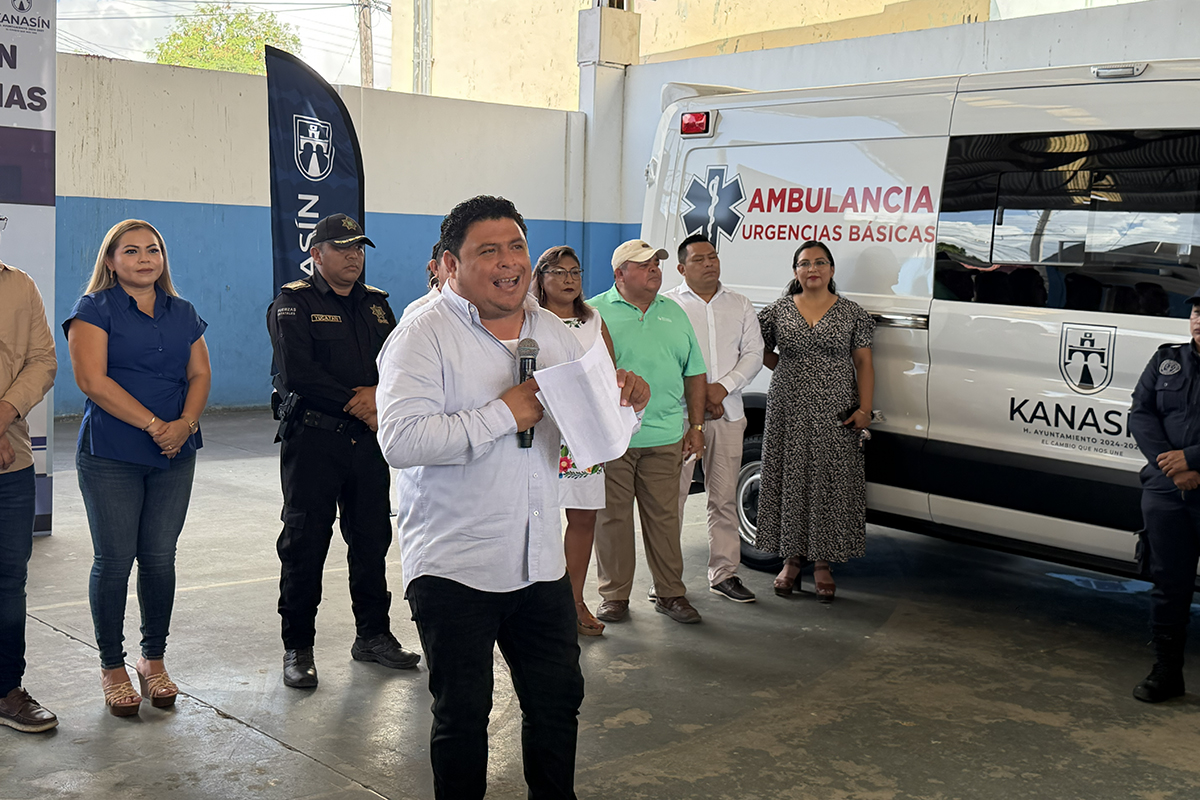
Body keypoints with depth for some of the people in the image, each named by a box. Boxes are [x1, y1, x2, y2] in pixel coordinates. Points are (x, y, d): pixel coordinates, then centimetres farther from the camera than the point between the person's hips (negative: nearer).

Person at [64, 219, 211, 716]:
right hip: (111, 457, -4)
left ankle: (154, 660, 19)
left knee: (159, 558, 5)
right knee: (114, 559, -1)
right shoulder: (94, 310, -1)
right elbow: (92, 380, -12)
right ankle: (112, 668, 13)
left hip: (175, 455, 4)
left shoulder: (182, 314, 14)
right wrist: (153, 424, -16)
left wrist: (186, 423, -11)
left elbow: (200, 375, 9)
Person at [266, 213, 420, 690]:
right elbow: (298, 374, -15)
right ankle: (297, 648, 11)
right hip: (313, 440, -5)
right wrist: (358, 406, -13)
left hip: (369, 440, 5)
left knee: (372, 538, 10)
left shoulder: (376, 305, 15)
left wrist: (380, 394, -13)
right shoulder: (293, 304, -3)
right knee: (305, 543, 1)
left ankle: (373, 634, 24)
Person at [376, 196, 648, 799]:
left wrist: (625, 400, -4)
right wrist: (503, 414, -23)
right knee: (462, 715, 7)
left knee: (559, 699, 15)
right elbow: (400, 439, -25)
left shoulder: (555, 333, 9)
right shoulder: (424, 337, -11)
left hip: (541, 562, 6)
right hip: (452, 567, -5)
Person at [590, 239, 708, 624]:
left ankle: (670, 593, 18)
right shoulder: (595, 312, 0)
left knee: (665, 517, 7)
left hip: (665, 437, 4)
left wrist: (696, 426, 12)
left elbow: (694, 374, 18)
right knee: (612, 517, 3)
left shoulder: (674, 313, 15)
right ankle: (615, 596, 14)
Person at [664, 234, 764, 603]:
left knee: (725, 497, 6)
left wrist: (723, 387, -9)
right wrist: (697, 393, -10)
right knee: (673, 495, -1)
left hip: (728, 413, 3)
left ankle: (724, 573, 14)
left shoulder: (741, 305, 13)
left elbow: (753, 354, 7)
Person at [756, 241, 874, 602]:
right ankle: (792, 557, 19)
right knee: (790, 481, 5)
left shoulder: (851, 313, 3)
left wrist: (864, 408, -6)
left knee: (831, 484, 1)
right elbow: (762, 352, 17)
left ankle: (823, 562, 13)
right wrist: (791, 370, 5)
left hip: (835, 415, -1)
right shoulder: (779, 311, 4)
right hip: (789, 411, 1)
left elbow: (863, 363, 3)